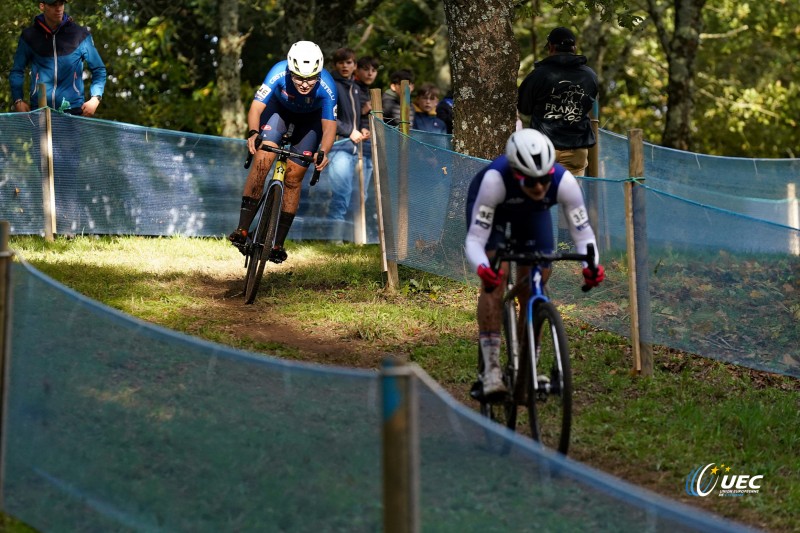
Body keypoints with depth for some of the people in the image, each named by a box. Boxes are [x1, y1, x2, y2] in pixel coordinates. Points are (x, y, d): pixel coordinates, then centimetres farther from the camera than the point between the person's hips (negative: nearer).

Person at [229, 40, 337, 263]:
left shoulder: (326, 86, -36)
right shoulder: (279, 73, -37)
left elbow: (329, 125, -32)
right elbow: (256, 108, -36)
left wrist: (323, 152, -51)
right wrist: (253, 133, -55)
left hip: (311, 117, 0)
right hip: (280, 107, 0)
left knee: (293, 177, -4)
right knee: (262, 160, -19)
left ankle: (279, 244, 5)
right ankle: (242, 230, -17)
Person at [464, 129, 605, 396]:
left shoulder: (564, 181, -37)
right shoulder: (495, 180, -44)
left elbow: (583, 233, -29)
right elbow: (474, 239, -42)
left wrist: (591, 264, -50)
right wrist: (482, 268, -63)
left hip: (533, 212, 3)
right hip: (492, 207, -3)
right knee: (495, 279, -22)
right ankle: (491, 369, -20)